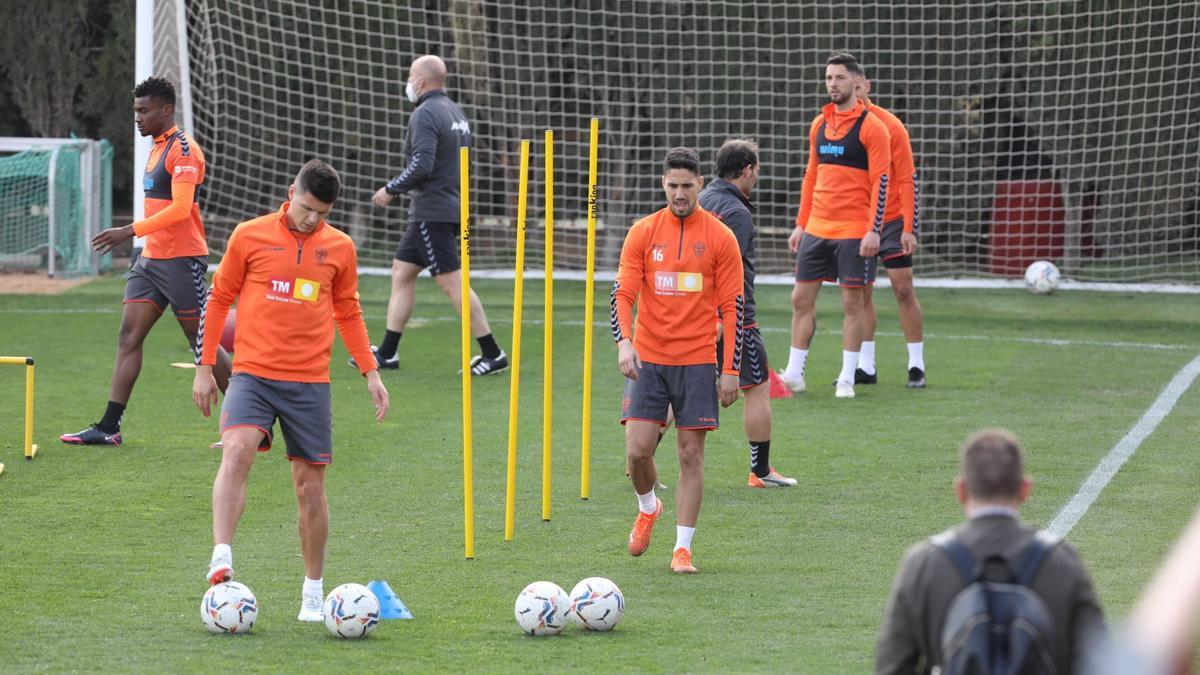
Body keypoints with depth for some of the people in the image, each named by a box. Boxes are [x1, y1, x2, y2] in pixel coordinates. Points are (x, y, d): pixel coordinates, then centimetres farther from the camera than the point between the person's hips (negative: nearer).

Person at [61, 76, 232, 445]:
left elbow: (180, 208, -23)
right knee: (128, 337, 1)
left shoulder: (183, 149, -14)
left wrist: (130, 231, -25)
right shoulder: (158, 147, 16)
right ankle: (109, 427, 0)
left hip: (182, 260, -9)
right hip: (151, 259, 9)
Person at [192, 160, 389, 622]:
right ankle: (221, 560, -33)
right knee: (236, 451, -26)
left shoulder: (340, 248, 7)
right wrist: (205, 367, 7)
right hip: (253, 374, -2)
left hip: (310, 383, 2)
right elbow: (220, 300, 8)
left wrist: (371, 373, 12)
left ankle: (313, 591, 16)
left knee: (311, 483, 4)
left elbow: (349, 314, 18)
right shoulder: (250, 237, 1)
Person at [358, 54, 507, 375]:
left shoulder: (426, 114, -14)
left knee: (452, 283, -8)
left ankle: (493, 354, -8)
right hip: (449, 207, 10)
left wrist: (391, 189, -10)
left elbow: (422, 165, -24)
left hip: (431, 212, -10)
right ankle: (386, 354, 16)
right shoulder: (455, 112, 15)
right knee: (402, 273, 14)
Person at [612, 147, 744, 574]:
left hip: (697, 362, -1)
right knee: (637, 450, -6)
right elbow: (623, 293, -1)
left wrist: (731, 370, -3)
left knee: (691, 454, -2)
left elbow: (732, 306, 1)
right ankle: (648, 508, 25)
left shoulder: (720, 238, 0)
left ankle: (682, 549, 6)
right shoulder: (643, 233, 3)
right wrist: (624, 343, -19)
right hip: (647, 359, 1)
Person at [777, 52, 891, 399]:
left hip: (854, 232, -6)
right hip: (817, 228, 6)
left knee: (853, 302, -1)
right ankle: (794, 374, 11)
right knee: (801, 298, 5)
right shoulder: (819, 125, 11)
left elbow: (880, 182, -10)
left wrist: (873, 230, -16)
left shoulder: (871, 126, -7)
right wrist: (800, 224, 15)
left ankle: (847, 380, 5)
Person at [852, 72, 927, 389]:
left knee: (903, 289, -5)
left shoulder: (889, 126, -10)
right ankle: (865, 367, 8)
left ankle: (916, 366, 0)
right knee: (861, 293, 3)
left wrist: (910, 228, -16)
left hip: (891, 219, -4)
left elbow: (907, 179, -10)